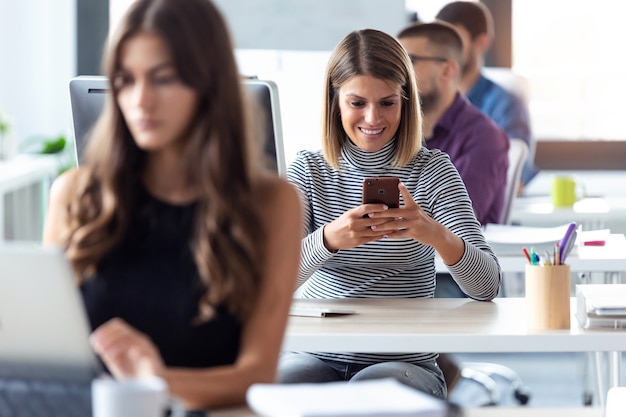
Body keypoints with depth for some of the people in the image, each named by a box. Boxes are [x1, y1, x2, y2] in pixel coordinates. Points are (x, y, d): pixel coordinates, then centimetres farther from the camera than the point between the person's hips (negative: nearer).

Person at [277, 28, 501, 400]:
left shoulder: (433, 172, 1)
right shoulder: (308, 171, 6)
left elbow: (487, 287, -9)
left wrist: (434, 233, -30)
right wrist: (328, 239, -29)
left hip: (405, 364, -1)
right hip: (317, 356, 1)